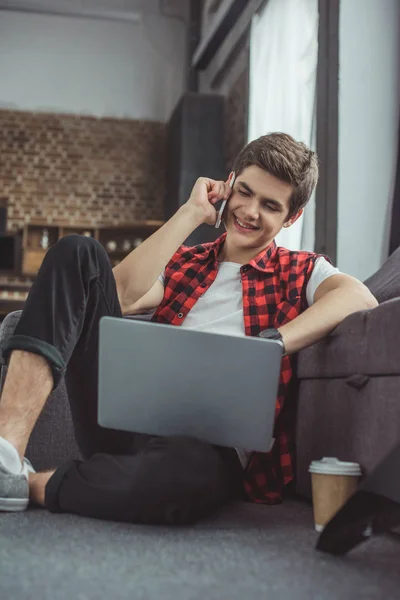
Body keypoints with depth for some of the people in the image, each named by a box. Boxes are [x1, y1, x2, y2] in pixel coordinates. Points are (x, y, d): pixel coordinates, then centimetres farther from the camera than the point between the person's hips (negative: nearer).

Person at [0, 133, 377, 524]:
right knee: (76, 252, -7)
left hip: (206, 442, -4)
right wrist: (191, 214, 2)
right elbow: (123, 296, -1)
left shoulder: (301, 272, 12)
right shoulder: (183, 263, 21)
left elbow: (360, 297, -12)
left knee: (191, 466, -44)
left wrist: (271, 345, -27)